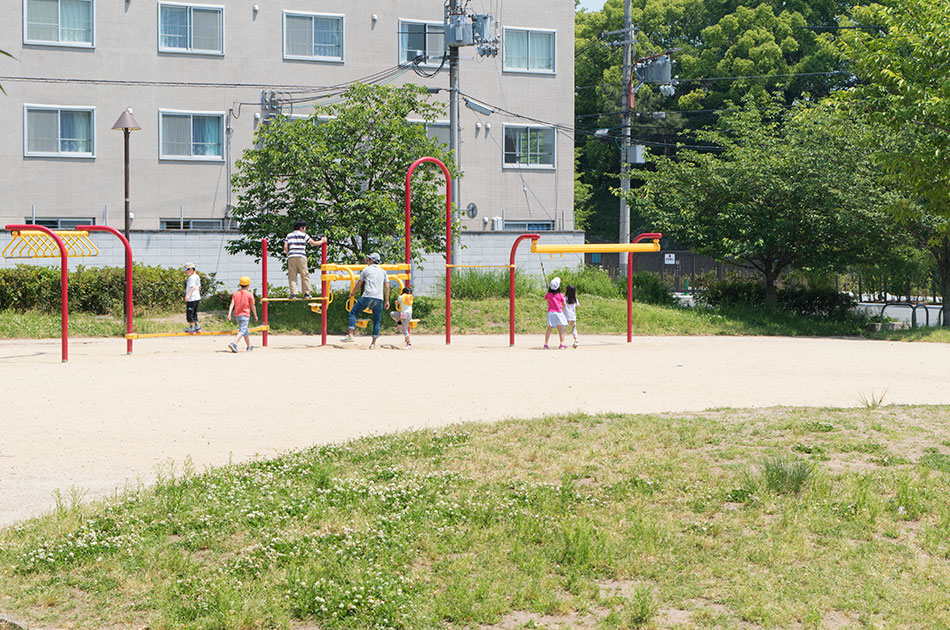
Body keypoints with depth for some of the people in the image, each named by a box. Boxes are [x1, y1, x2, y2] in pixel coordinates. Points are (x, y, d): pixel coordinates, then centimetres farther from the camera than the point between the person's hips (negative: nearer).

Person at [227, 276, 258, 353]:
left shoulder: (235, 293, 5)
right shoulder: (249, 294, -6)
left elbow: (232, 304, -4)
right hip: (245, 315, -6)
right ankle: (233, 344, -33)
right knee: (242, 331, -12)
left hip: (237, 315, 6)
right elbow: (253, 306, -2)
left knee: (245, 330, 21)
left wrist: (229, 314, -7)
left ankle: (249, 346, 34)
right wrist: (255, 316, 9)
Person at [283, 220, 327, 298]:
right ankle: (306, 293, 5)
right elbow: (314, 243, 12)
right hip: (301, 257, -3)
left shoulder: (289, 235, 16)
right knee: (305, 276, 6)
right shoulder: (303, 235, 7)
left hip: (291, 257, 3)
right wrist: (322, 241, 27)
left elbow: (285, 247, 5)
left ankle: (293, 293, -8)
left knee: (292, 276, 2)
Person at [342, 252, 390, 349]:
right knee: (377, 321, 10)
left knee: (353, 312, 9)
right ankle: (373, 343, 5)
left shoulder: (366, 270, 10)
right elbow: (387, 287, 12)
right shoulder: (383, 272, 19)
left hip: (367, 297, -3)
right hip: (379, 298, 3)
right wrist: (387, 300, 13)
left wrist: (352, 294, 30)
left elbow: (358, 284, 14)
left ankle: (350, 335, -6)